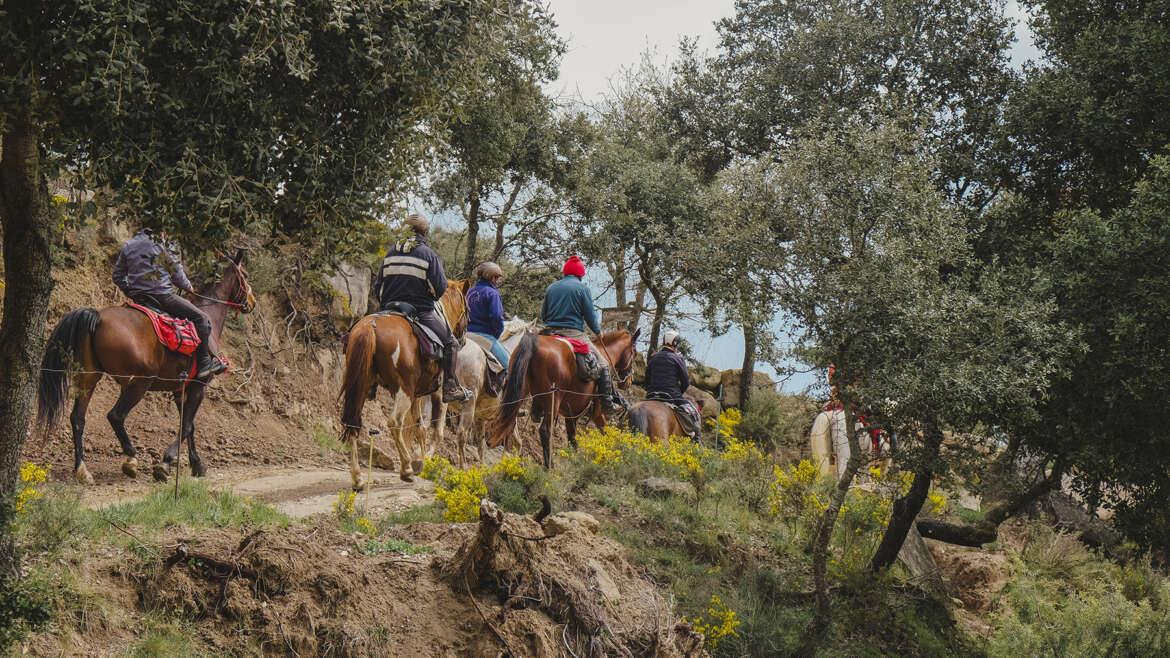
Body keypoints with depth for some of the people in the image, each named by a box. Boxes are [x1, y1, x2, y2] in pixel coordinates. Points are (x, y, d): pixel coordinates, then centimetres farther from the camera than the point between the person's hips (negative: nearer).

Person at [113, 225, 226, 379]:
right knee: (201, 318, -2)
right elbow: (177, 273, 3)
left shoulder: (127, 246, 14)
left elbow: (118, 277, 17)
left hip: (138, 298, 7)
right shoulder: (160, 245, -4)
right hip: (162, 295, -7)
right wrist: (188, 288, 20)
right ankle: (204, 363, -7)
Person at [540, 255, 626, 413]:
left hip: (550, 334, 5)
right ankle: (608, 402, -2)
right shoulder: (582, 288, -2)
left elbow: (543, 316, 15)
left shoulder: (551, 288, 12)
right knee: (602, 365, 4)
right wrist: (598, 331, 15)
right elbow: (590, 316, -3)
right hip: (574, 333, -5)